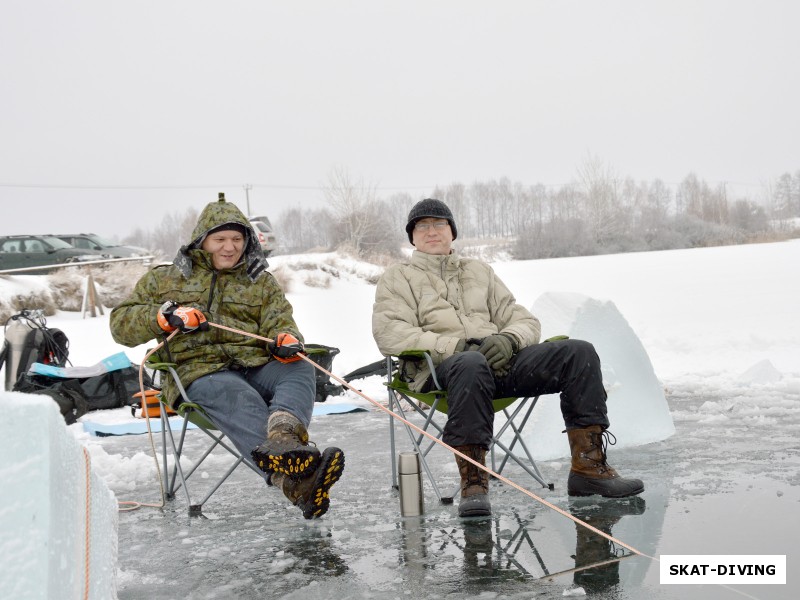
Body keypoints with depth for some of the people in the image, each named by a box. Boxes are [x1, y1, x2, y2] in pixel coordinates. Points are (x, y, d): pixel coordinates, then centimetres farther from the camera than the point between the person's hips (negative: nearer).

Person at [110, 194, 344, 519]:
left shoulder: (262, 282, 25)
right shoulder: (165, 279, 21)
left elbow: (278, 322, 11)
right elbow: (121, 324, 16)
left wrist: (287, 340, -15)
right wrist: (166, 316, -4)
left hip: (256, 365, 4)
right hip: (199, 370, -3)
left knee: (300, 369, -30)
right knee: (239, 397, -38)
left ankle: (283, 436, -63)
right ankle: (294, 482, -65)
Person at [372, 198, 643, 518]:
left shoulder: (479, 271, 29)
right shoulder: (397, 277, 17)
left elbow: (525, 321, 22)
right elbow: (389, 333, -3)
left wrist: (508, 339, -5)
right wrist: (455, 347, -14)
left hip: (502, 358, 5)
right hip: (440, 368, -4)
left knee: (579, 352, -16)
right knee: (471, 365, -41)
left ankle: (587, 467, -17)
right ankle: (473, 482, -37)